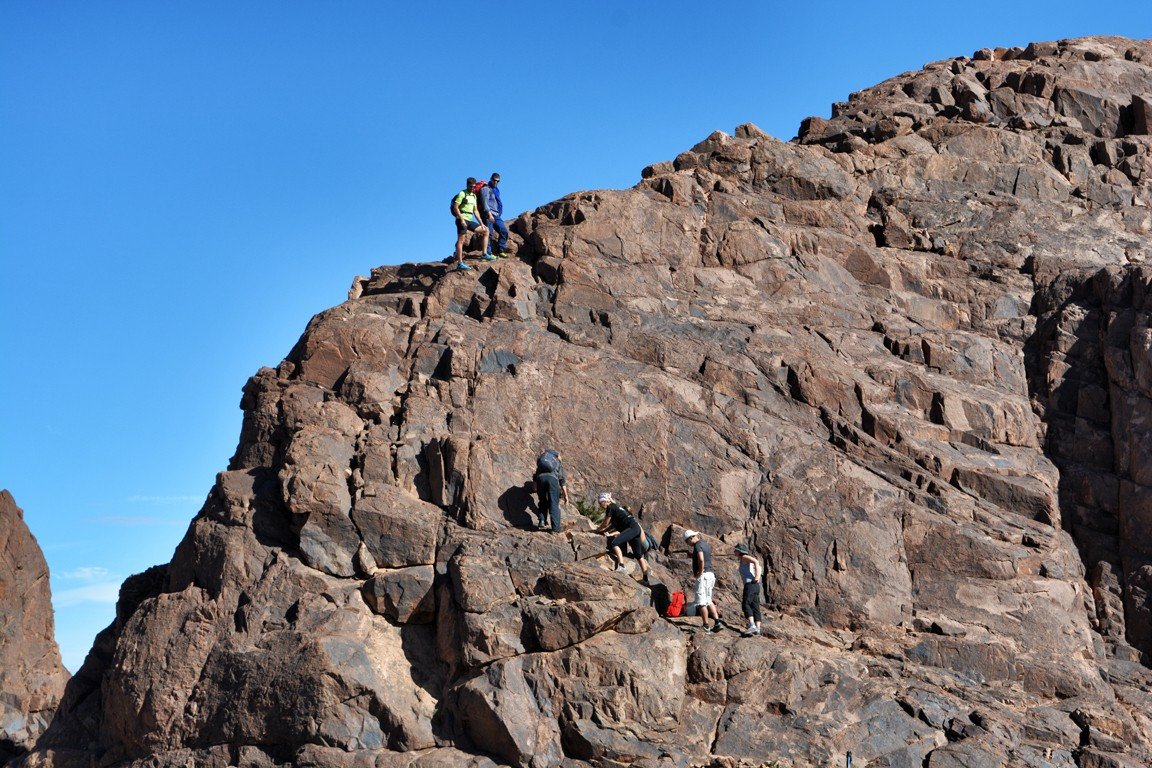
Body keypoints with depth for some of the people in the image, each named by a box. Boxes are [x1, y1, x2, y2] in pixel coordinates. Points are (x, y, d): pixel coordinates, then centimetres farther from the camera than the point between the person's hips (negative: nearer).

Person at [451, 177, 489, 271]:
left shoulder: (474, 196, 19)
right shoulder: (462, 194, -5)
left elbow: (475, 210, 22)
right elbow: (455, 207, -12)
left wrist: (481, 223, 15)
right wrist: (462, 219, -21)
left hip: (470, 220, 8)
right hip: (462, 219, -8)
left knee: (485, 230, 8)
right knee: (461, 240, -13)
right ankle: (459, 263, -18)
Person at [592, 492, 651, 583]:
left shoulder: (610, 508, -4)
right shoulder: (615, 506, 22)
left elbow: (605, 524, 1)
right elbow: (612, 524, 29)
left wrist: (597, 530, 16)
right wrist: (603, 530, 22)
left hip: (632, 528, -10)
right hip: (636, 528, 10)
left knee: (614, 543, -24)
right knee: (638, 555, 14)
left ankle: (621, 565, -36)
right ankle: (645, 578, 19)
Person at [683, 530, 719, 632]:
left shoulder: (698, 545, -13)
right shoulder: (706, 544, 17)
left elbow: (701, 560, -27)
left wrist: (700, 572, -16)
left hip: (703, 575, -10)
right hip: (710, 574, 10)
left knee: (701, 602, -4)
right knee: (708, 601, 15)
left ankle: (706, 626, -4)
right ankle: (717, 622, 9)